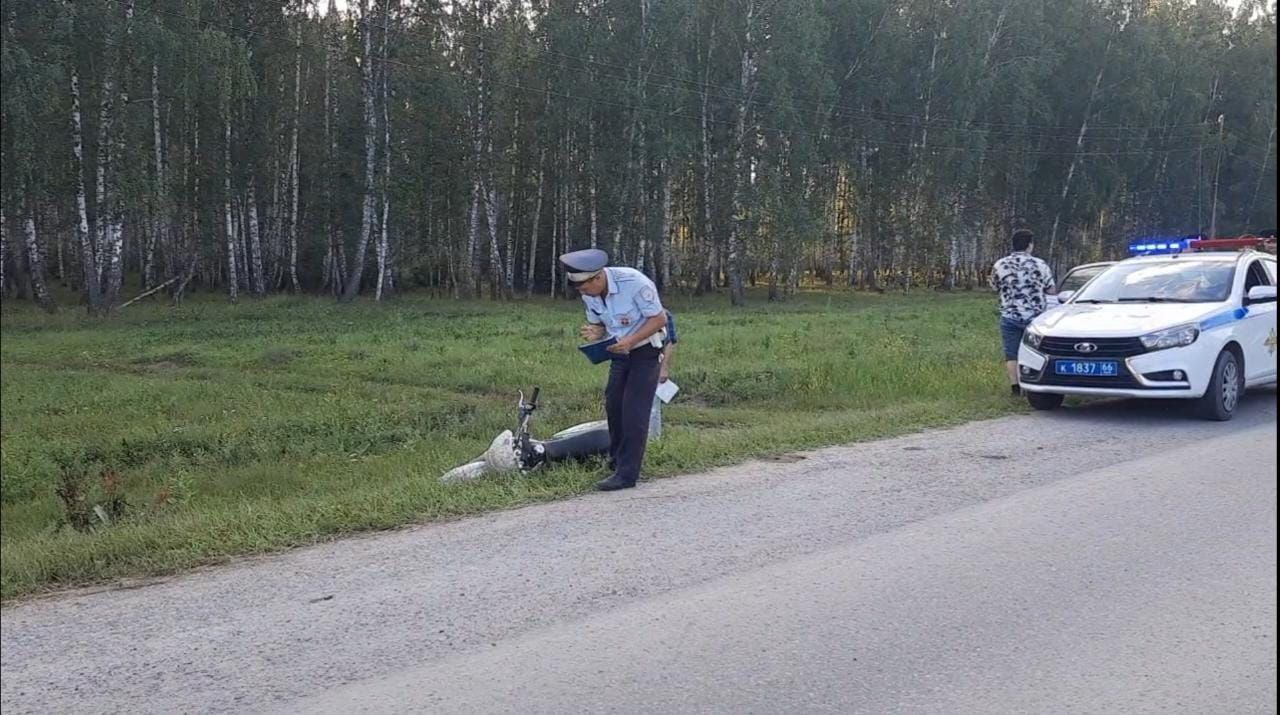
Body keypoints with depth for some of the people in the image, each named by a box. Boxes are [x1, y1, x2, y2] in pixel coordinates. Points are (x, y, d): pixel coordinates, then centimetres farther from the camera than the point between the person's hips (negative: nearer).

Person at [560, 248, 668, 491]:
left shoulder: (634, 282, -28)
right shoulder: (589, 294, -8)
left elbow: (659, 318, -21)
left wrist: (631, 340, -33)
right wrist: (593, 333, -18)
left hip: (645, 350, -7)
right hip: (620, 352, 7)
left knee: (634, 410, -12)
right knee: (613, 405, 8)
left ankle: (627, 474, -9)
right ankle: (617, 461, 27)